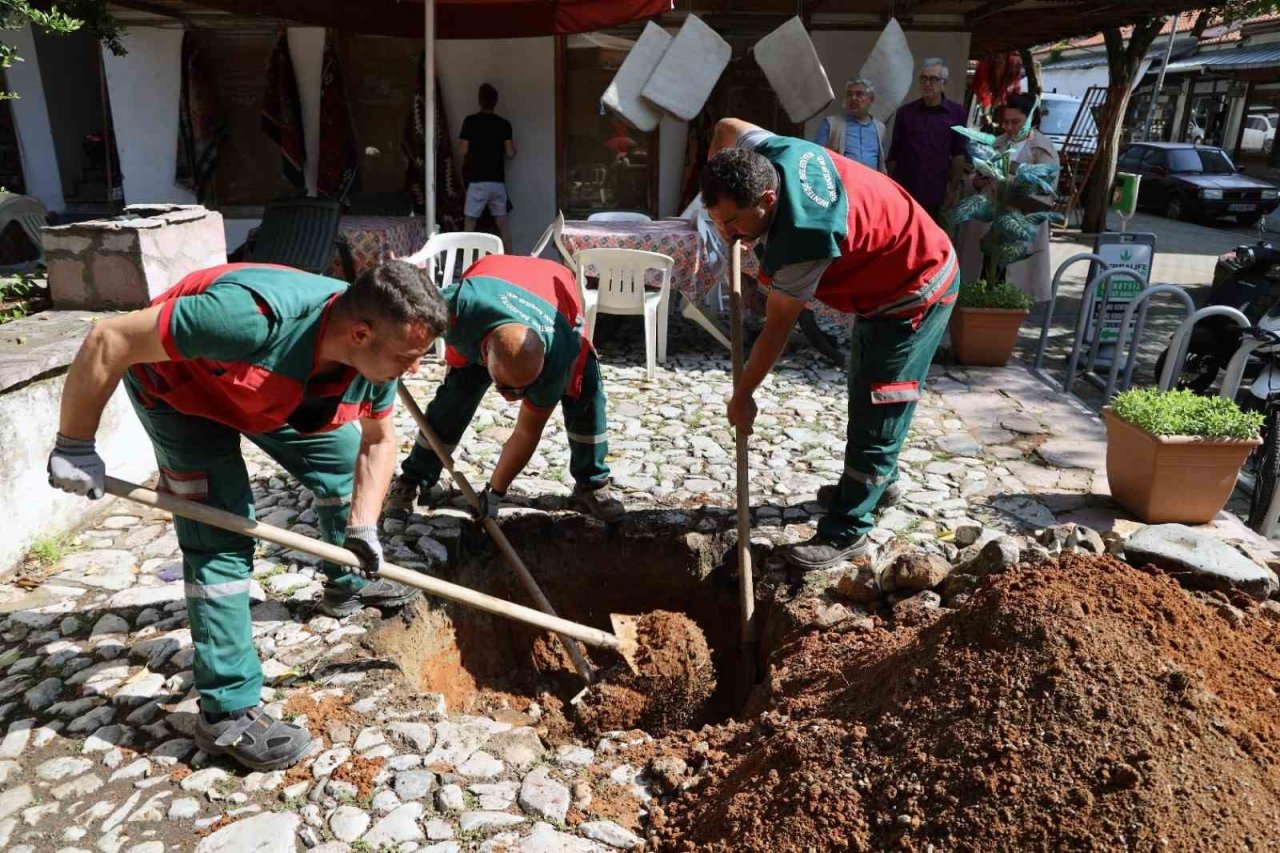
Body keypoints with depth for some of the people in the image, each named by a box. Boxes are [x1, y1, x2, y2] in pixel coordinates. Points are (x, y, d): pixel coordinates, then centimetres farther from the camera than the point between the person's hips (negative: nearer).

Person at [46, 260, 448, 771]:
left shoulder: (375, 355, -23)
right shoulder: (257, 317, -45)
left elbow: (378, 441, -5)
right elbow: (109, 341, -34)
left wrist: (363, 524, -17)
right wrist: (75, 445, -25)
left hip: (268, 383, 7)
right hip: (178, 382, -6)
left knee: (341, 456, 12)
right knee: (220, 540, -14)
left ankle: (347, 583, 36)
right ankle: (227, 713, -7)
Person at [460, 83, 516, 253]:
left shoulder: (470, 121, -4)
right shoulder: (504, 124, 2)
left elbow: (463, 150, -4)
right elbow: (510, 153, 0)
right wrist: (514, 147, 22)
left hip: (477, 180, -3)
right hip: (498, 180, 3)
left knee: (470, 220, 4)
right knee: (502, 221, 8)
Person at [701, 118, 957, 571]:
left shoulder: (799, 242, -39)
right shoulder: (769, 153, -17)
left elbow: (776, 330, -25)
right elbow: (727, 126, 8)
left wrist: (742, 395, -13)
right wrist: (717, 193, 0)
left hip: (915, 291, -10)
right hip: (887, 273, 10)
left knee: (876, 412, -7)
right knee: (865, 393, 21)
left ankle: (846, 533, 1)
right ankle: (877, 481, 40)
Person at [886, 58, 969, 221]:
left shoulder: (956, 113, 2)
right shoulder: (905, 112, 5)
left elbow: (959, 154, 3)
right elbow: (894, 153, 8)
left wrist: (953, 188, 0)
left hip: (934, 195, 0)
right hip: (903, 192, 1)